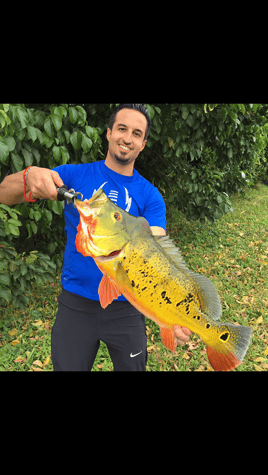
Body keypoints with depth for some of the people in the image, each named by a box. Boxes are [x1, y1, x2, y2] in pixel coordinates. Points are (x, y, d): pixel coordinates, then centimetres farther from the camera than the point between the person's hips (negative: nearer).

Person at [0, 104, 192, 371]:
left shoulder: (150, 196, -4)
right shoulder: (75, 175, -4)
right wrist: (29, 177, -35)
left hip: (126, 307, 1)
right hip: (75, 305, 0)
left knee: (132, 367, 18)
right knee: (68, 366, 16)